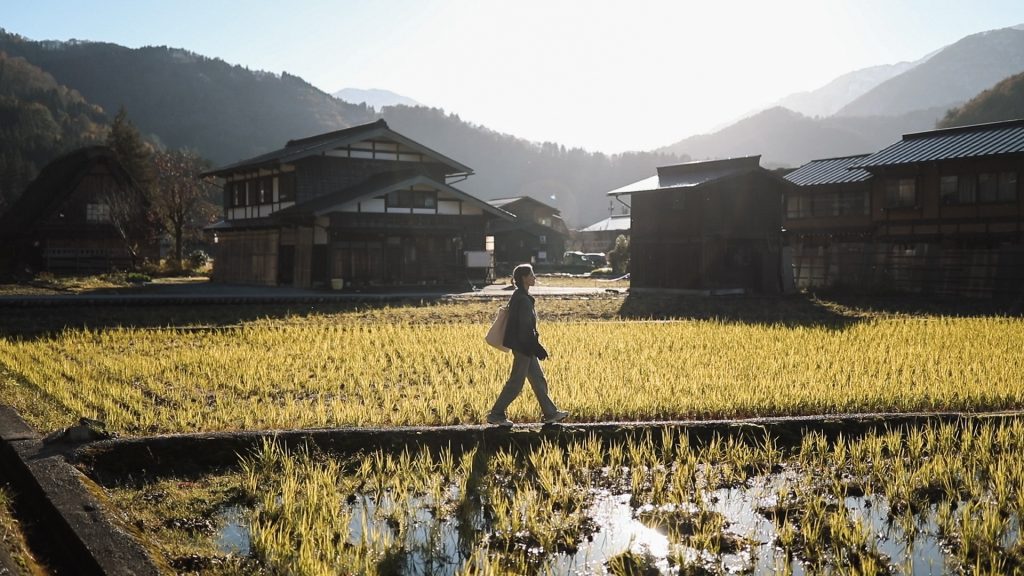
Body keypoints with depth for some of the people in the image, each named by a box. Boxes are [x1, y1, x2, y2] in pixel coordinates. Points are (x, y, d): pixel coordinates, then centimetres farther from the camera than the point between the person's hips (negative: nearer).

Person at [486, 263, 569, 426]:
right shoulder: (523, 299, -20)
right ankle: (495, 414, 6)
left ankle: (550, 413, 21)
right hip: (524, 347, -10)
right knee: (516, 383, -1)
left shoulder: (519, 296, 11)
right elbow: (525, 327, -22)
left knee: (539, 380, 14)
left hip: (522, 346, 10)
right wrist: (537, 348, -18)